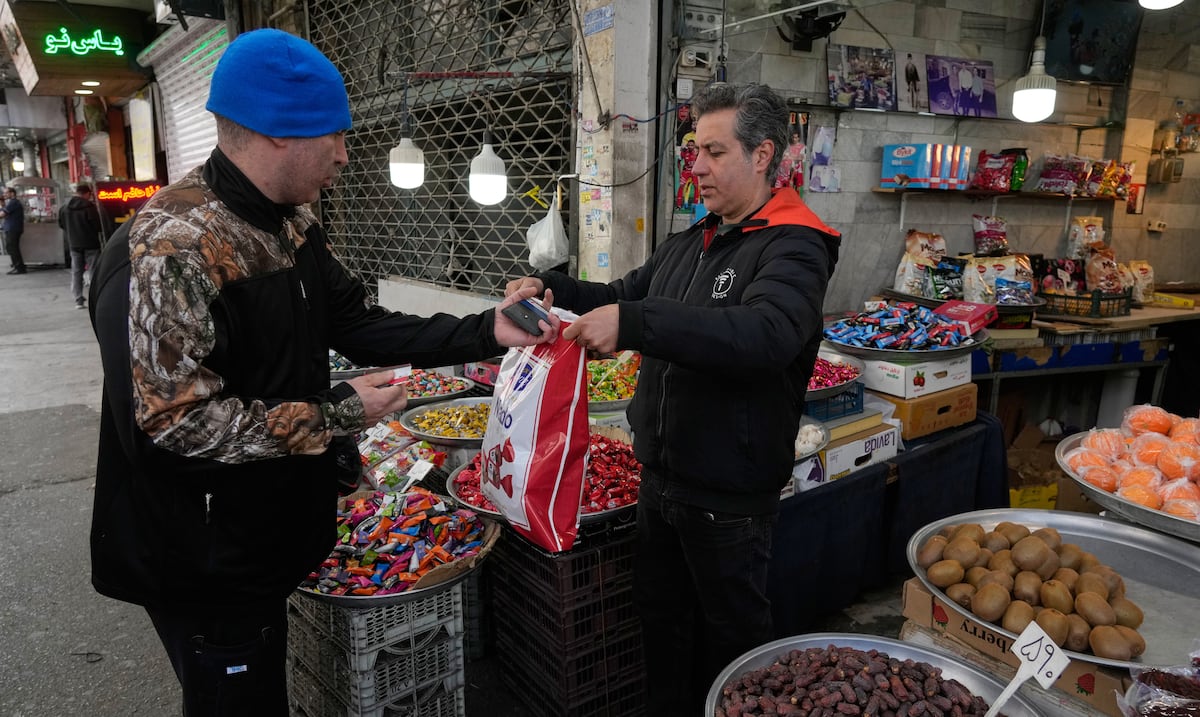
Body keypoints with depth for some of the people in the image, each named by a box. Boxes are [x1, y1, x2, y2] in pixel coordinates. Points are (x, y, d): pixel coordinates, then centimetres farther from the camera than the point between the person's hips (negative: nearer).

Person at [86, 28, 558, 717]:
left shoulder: (295, 223, 2)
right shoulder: (173, 247, -26)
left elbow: (356, 324, 5)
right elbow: (176, 421, -27)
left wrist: (486, 332, -4)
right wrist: (335, 416, -22)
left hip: (272, 530, 8)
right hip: (207, 567, -8)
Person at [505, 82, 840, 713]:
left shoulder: (792, 247, -16)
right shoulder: (690, 242, 10)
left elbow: (766, 334, -35)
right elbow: (622, 297, 18)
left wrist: (635, 323, -43)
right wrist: (553, 288, -1)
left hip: (729, 495, -7)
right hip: (661, 480, 8)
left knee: (730, 635, 13)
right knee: (661, 618, 23)